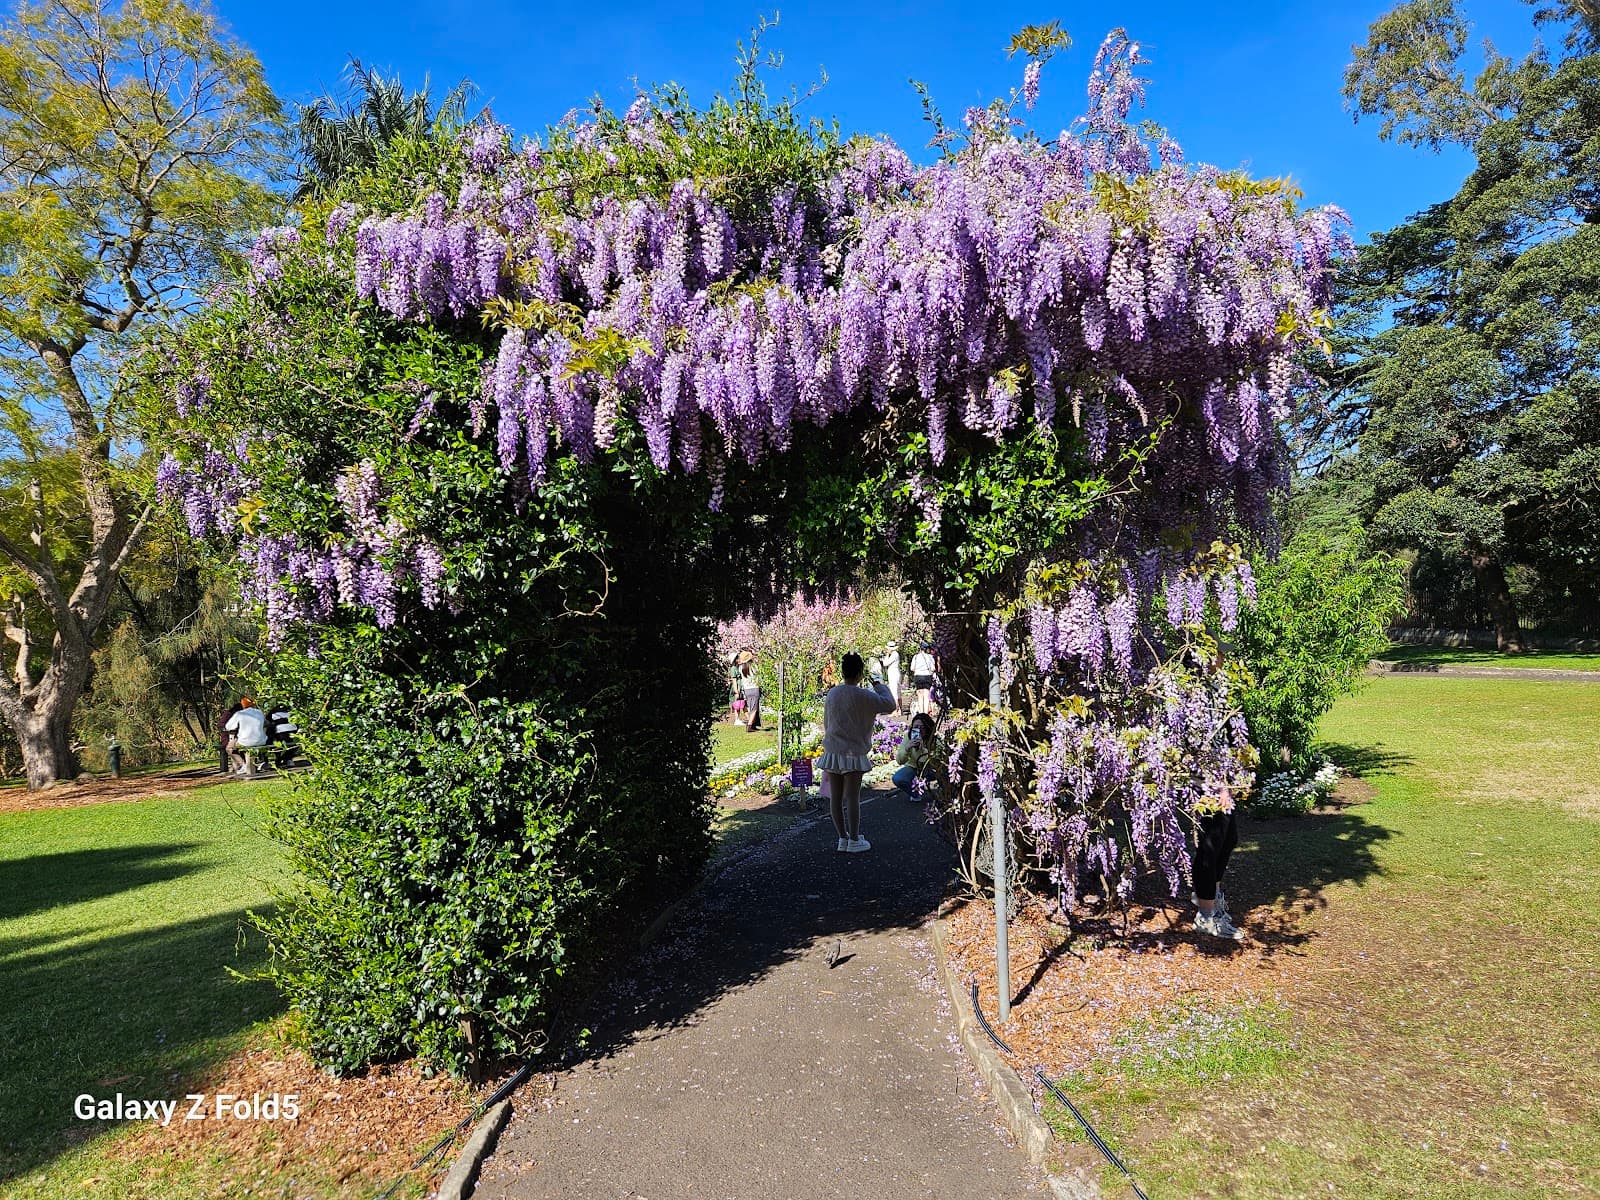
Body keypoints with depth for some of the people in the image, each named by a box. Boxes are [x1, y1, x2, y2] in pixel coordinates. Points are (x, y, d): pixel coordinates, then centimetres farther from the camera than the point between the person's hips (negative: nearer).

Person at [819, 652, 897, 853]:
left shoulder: (831, 694, 4)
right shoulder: (863, 696, -13)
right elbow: (889, 705, -3)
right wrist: (879, 685, 9)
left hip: (832, 751, 5)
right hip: (853, 752, -5)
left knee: (835, 797, 8)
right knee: (852, 797, 1)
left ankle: (842, 838, 17)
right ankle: (854, 841, 8)